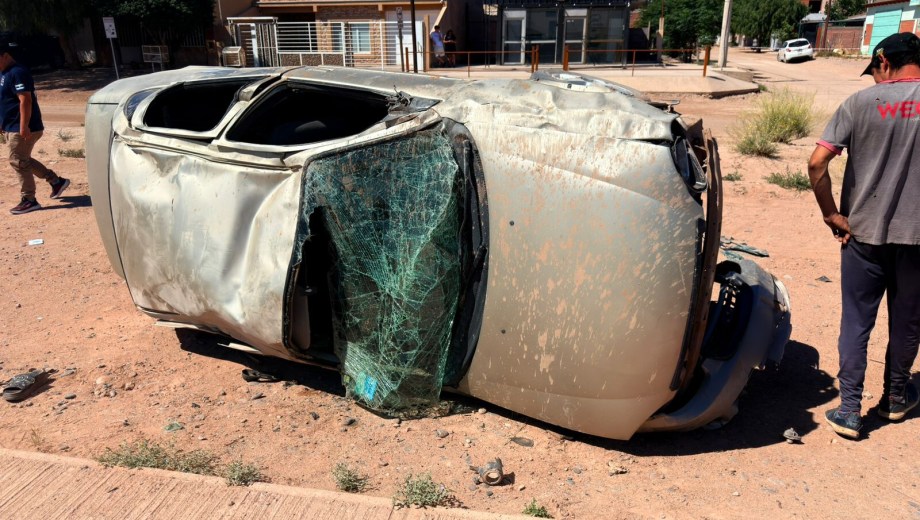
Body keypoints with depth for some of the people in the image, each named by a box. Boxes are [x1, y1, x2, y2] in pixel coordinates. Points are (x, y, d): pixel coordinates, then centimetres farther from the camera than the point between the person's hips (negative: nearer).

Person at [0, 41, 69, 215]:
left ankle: (28, 200, 4)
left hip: (22, 129, -10)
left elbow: (25, 100, -24)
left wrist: (24, 126, -27)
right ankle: (57, 181, 24)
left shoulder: (17, 73, -17)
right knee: (24, 161, 17)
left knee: (18, 161, -4)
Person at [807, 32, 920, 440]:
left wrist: (831, 214, -4)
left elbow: (816, 163, -14)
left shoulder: (861, 102, -6)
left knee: (856, 324, 8)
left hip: (863, 233, -1)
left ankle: (849, 410, 11)